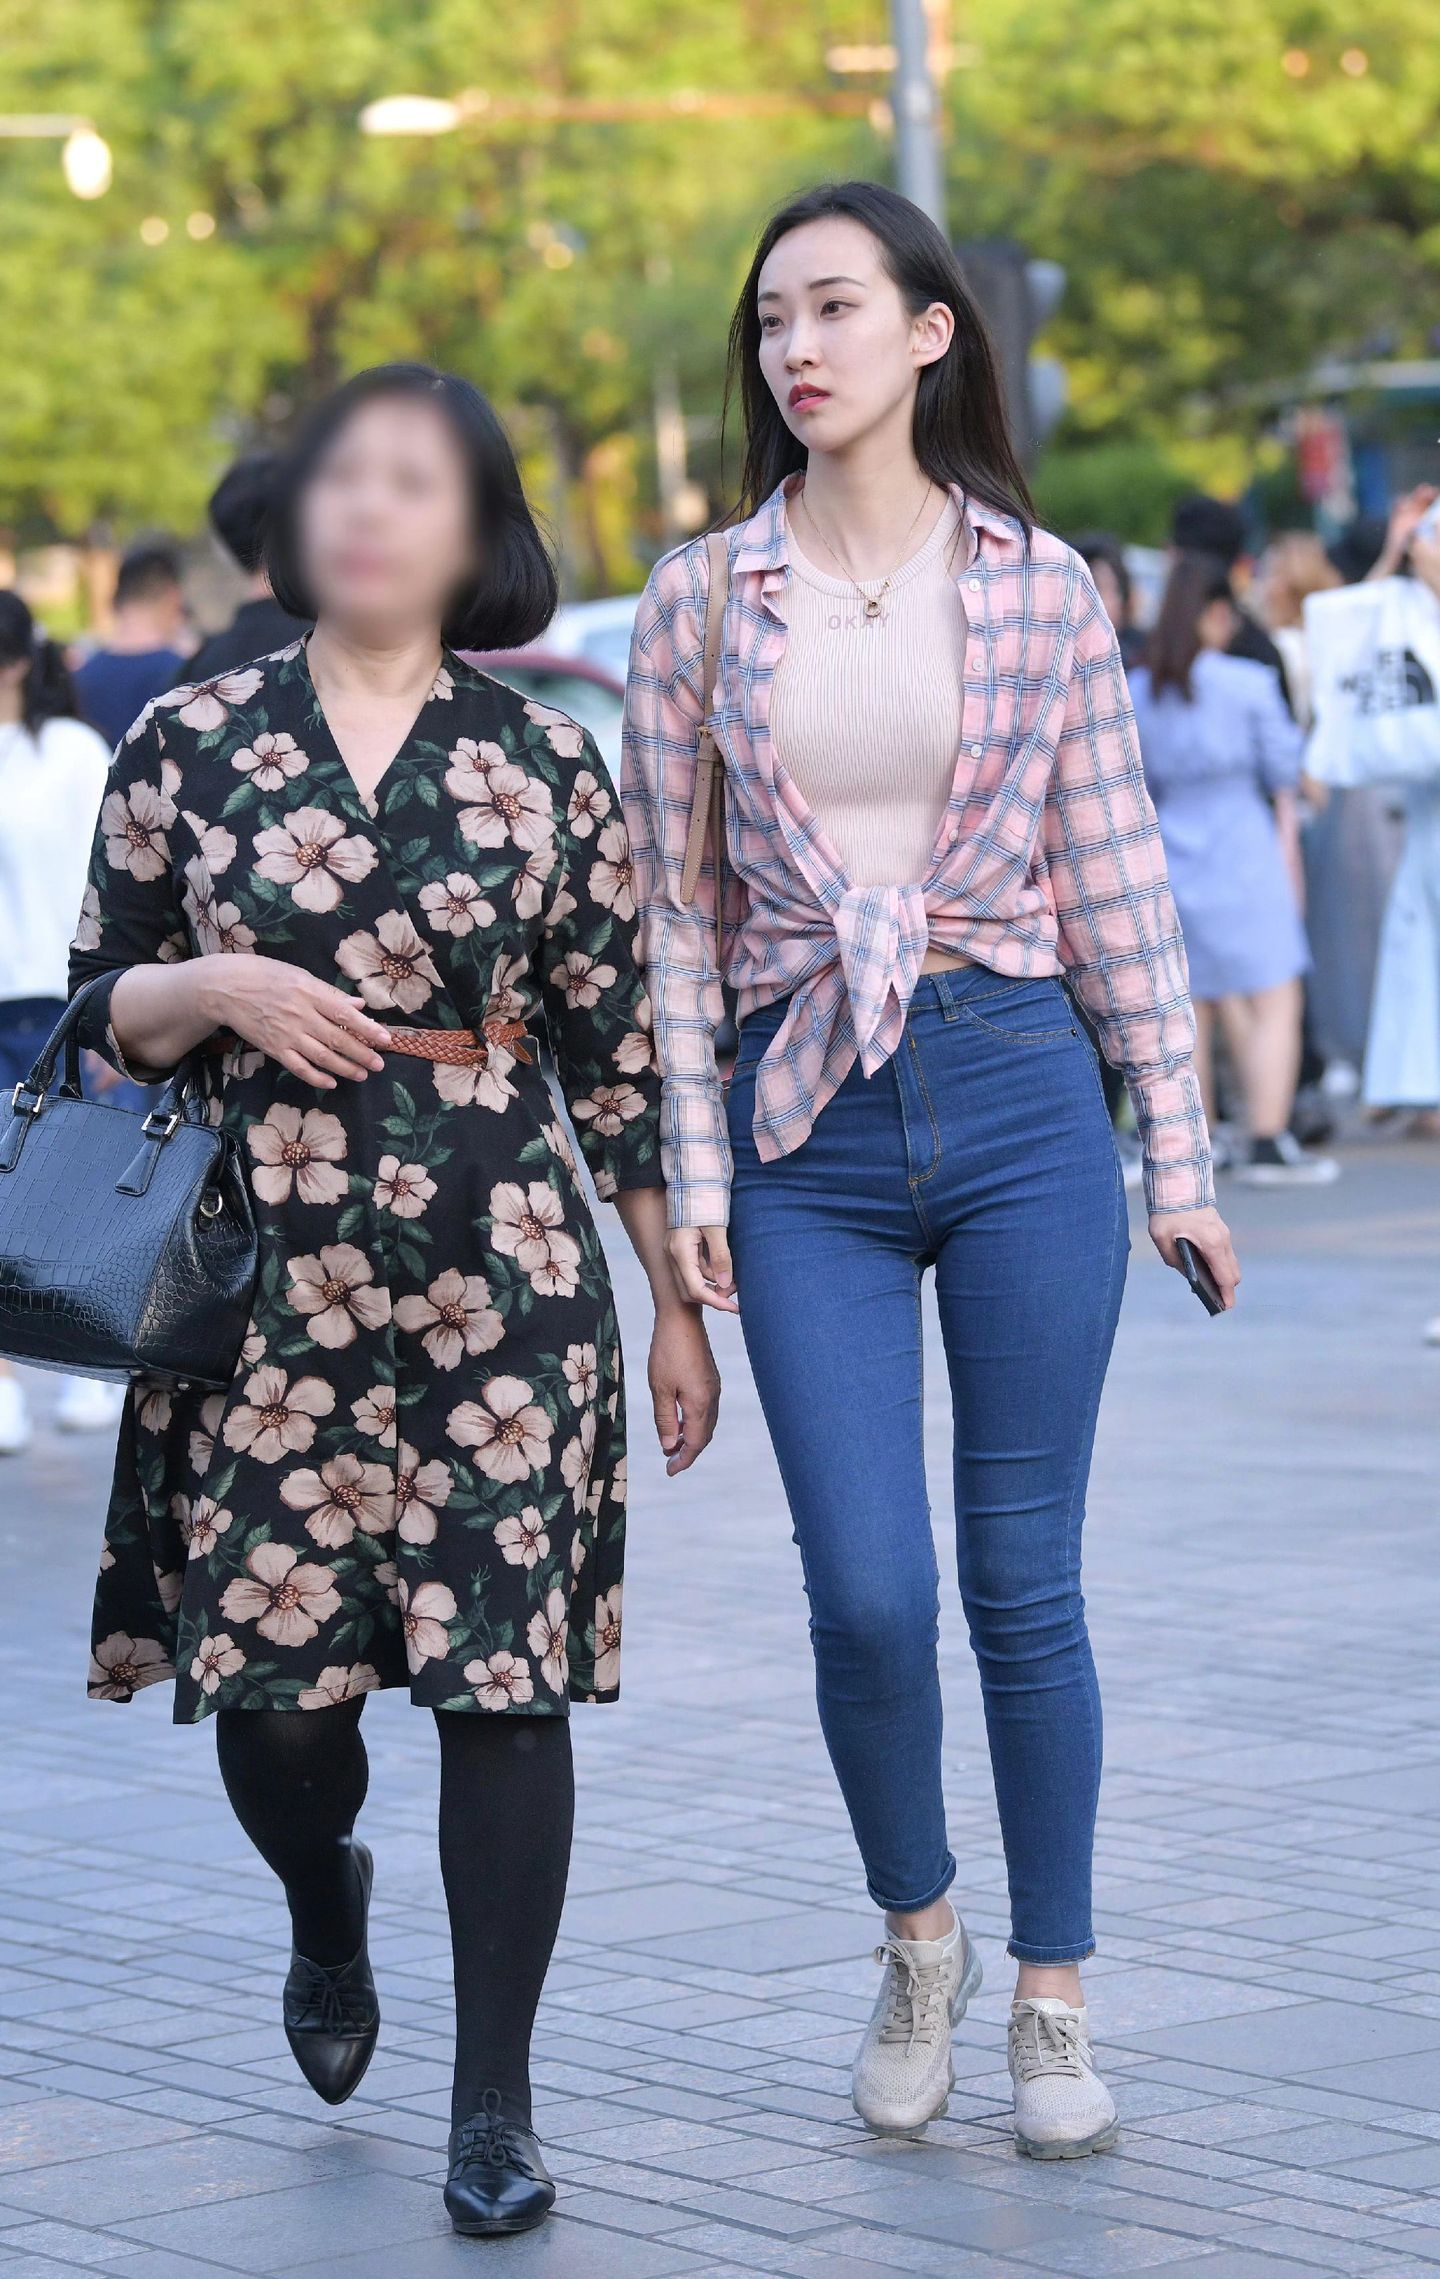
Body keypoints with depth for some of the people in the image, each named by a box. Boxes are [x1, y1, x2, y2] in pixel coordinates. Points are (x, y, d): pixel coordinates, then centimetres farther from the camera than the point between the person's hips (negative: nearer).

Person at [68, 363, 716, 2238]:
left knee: (503, 1668, -4)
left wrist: (678, 1300, 7)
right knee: (264, 1676, 1)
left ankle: (495, 2103, 6)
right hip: (272, 1273, 1)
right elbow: (99, 1007, 9)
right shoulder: (190, 743, 5)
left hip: (501, 1270, -1)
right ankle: (327, 1908, 37)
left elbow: (616, 1047, 7)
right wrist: (213, 989, -12)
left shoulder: (544, 767, 4)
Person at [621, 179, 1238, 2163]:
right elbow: (674, 907, 5)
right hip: (807, 1129, 0)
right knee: (867, 1596, -5)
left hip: (1019, 1100, 0)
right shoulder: (697, 604, 4)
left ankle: (1053, 1996, 19)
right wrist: (694, 1171, -1)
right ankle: (917, 1938, 22)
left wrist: (1181, 1158, 5)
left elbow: (1118, 885, 5)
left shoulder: (1043, 588, 3)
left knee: (1023, 1582, 3)